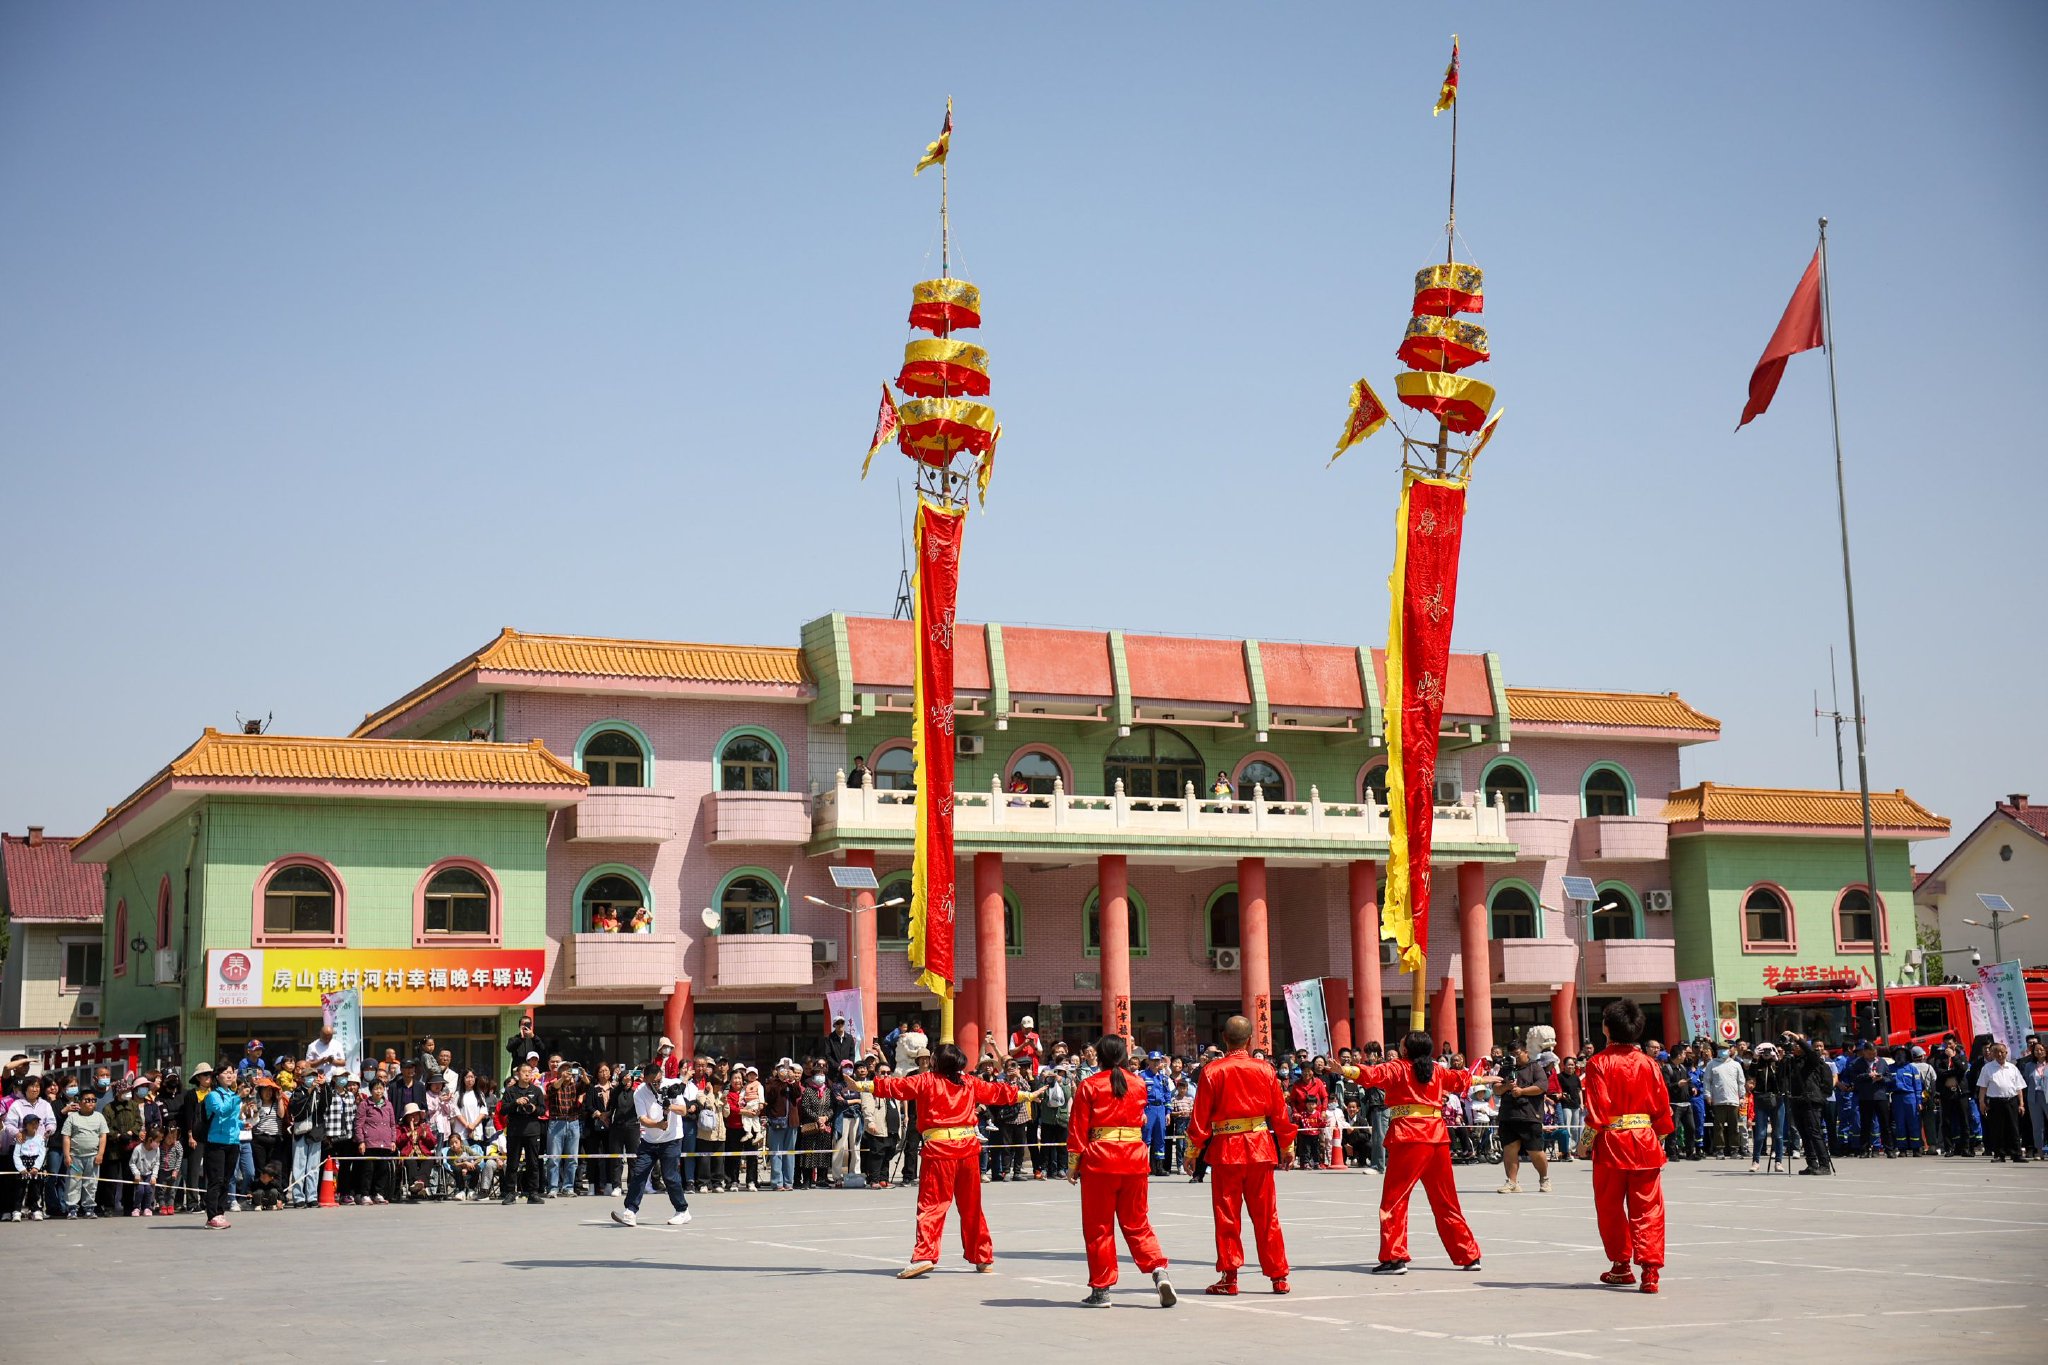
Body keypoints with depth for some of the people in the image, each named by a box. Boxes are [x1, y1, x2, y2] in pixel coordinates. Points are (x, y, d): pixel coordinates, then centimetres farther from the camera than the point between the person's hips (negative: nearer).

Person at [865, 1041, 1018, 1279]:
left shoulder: (927, 1081, 2)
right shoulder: (970, 1083, 13)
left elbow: (896, 1086, -6)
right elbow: (998, 1091, 24)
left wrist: (865, 1086, -5)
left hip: (939, 1148, -4)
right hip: (969, 1147, 4)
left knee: (931, 1205, -5)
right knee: (971, 1206, 15)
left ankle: (924, 1256, -19)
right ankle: (983, 1258, 22)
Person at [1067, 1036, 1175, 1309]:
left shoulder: (1088, 1086, -3)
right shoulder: (1138, 1085, 8)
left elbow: (1078, 1128, -4)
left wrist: (1073, 1165, 2)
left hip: (1099, 1161, -3)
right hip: (1135, 1160, 3)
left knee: (1098, 1227, 6)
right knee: (1137, 1223, 12)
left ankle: (1100, 1290, 7)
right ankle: (1158, 1270, -8)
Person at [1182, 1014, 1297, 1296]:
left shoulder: (1212, 1071, -7)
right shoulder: (1264, 1069, 0)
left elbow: (1200, 1117, -6)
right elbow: (1280, 1113, 6)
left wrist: (1193, 1152, 1)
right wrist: (1287, 1147, 17)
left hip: (1225, 1150, -2)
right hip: (1261, 1149, 2)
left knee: (1227, 1216, 6)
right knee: (1266, 1216, 10)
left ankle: (1229, 1277, 7)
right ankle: (1278, 1277, 12)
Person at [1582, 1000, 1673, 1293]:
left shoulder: (1599, 1063, -8)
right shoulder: (1648, 1063, 3)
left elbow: (1597, 1109, -12)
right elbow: (1662, 1106, 6)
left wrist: (1586, 1142, -2)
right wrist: (1660, 1138, 19)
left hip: (1612, 1142, -3)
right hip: (1645, 1141, 3)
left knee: (1610, 1207, 13)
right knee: (1647, 1209, 4)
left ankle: (1621, 1266, 21)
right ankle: (1650, 1271, -5)